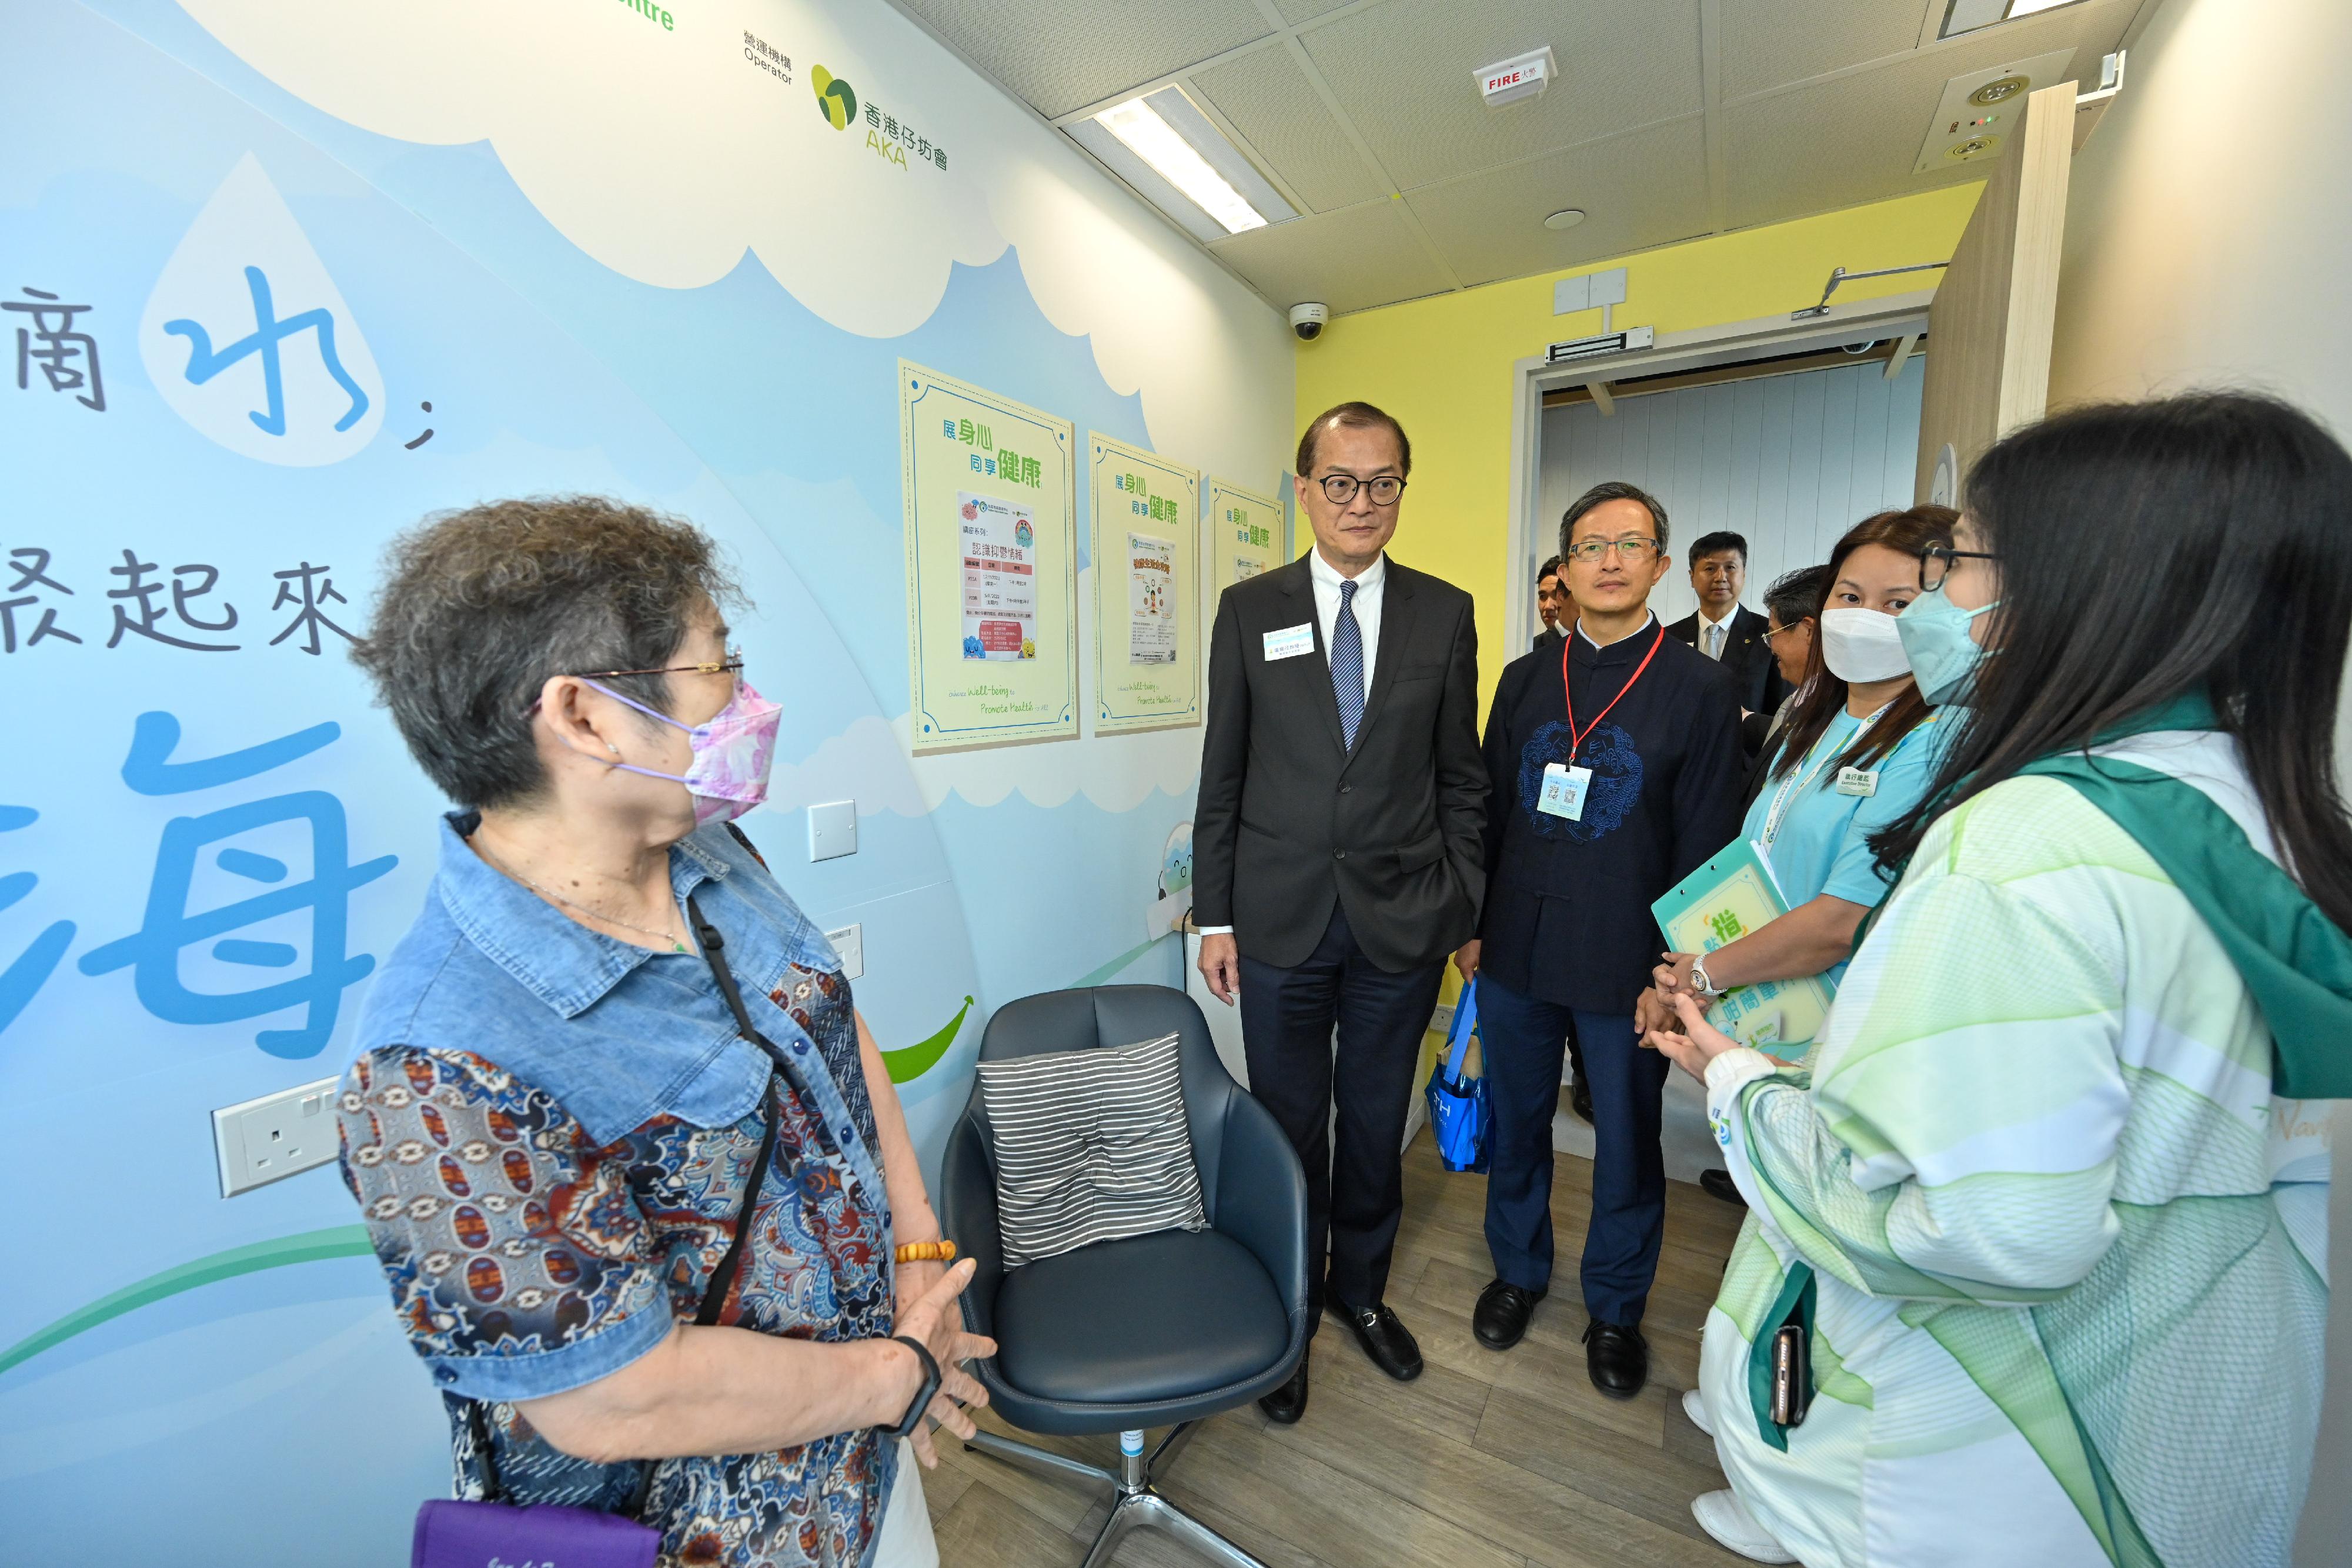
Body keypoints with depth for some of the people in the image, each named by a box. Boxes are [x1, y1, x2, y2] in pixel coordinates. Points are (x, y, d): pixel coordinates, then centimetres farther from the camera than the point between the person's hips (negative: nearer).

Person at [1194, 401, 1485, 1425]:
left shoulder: (1445, 613, 3)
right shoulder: (1249, 611, 0)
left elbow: (1460, 776, 6)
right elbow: (1221, 776, 0)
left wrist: (1464, 907, 2)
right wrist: (1214, 916, -1)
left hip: (1401, 919, 1)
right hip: (1280, 920, -1)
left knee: (1376, 1124, 17)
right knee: (1290, 1127, 12)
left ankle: (1360, 1288, 43)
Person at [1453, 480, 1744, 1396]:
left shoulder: (1702, 690, -5)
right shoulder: (1524, 682, 5)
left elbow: (1705, 846, -5)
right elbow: (1489, 811, 8)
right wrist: (1472, 926, 6)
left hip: (1626, 966, -3)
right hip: (1516, 952, 3)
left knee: (1627, 1145, 14)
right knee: (1515, 1123, 18)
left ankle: (1616, 1309, 39)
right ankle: (1518, 1270, 42)